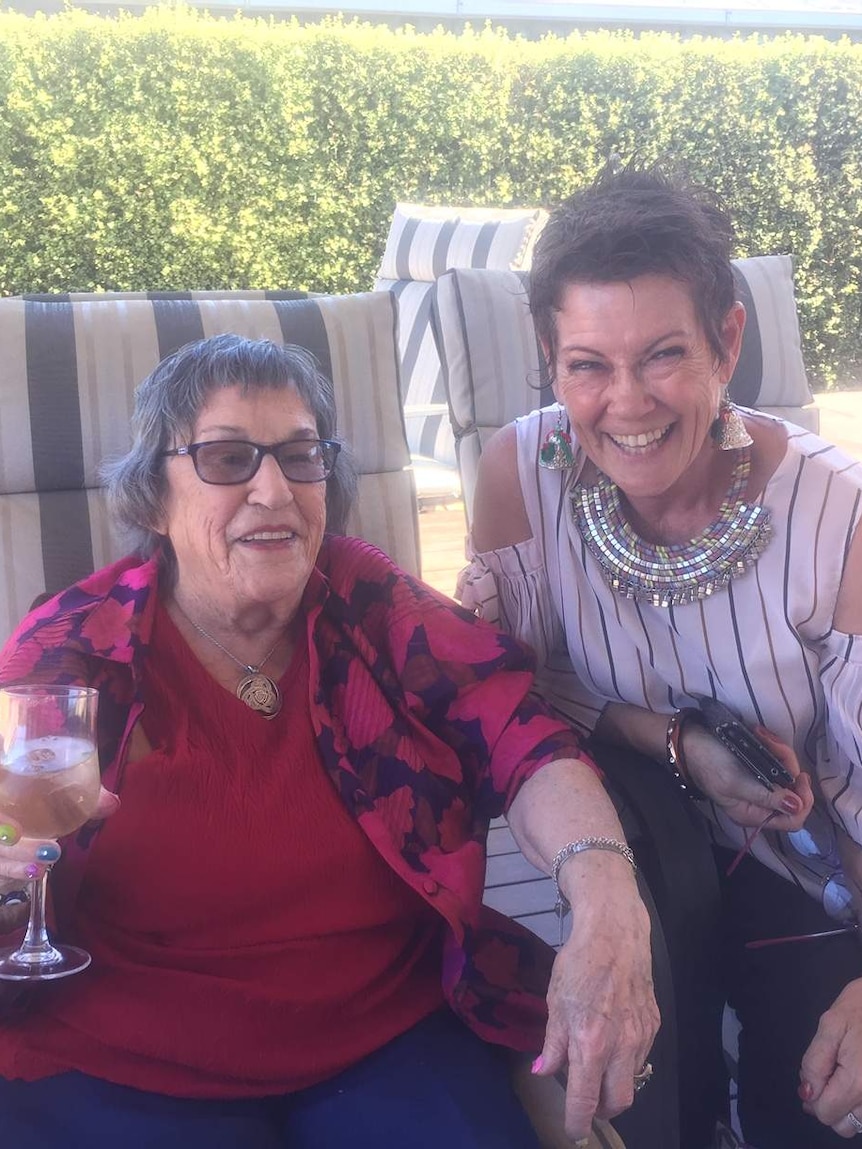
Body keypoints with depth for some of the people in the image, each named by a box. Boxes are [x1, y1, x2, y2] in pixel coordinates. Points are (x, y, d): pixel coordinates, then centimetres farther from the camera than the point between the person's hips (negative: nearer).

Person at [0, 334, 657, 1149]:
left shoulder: (370, 604, -3)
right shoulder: (71, 652, -7)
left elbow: (520, 738, -13)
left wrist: (605, 896, -31)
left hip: (392, 1042, 2)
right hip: (127, 1074, -1)